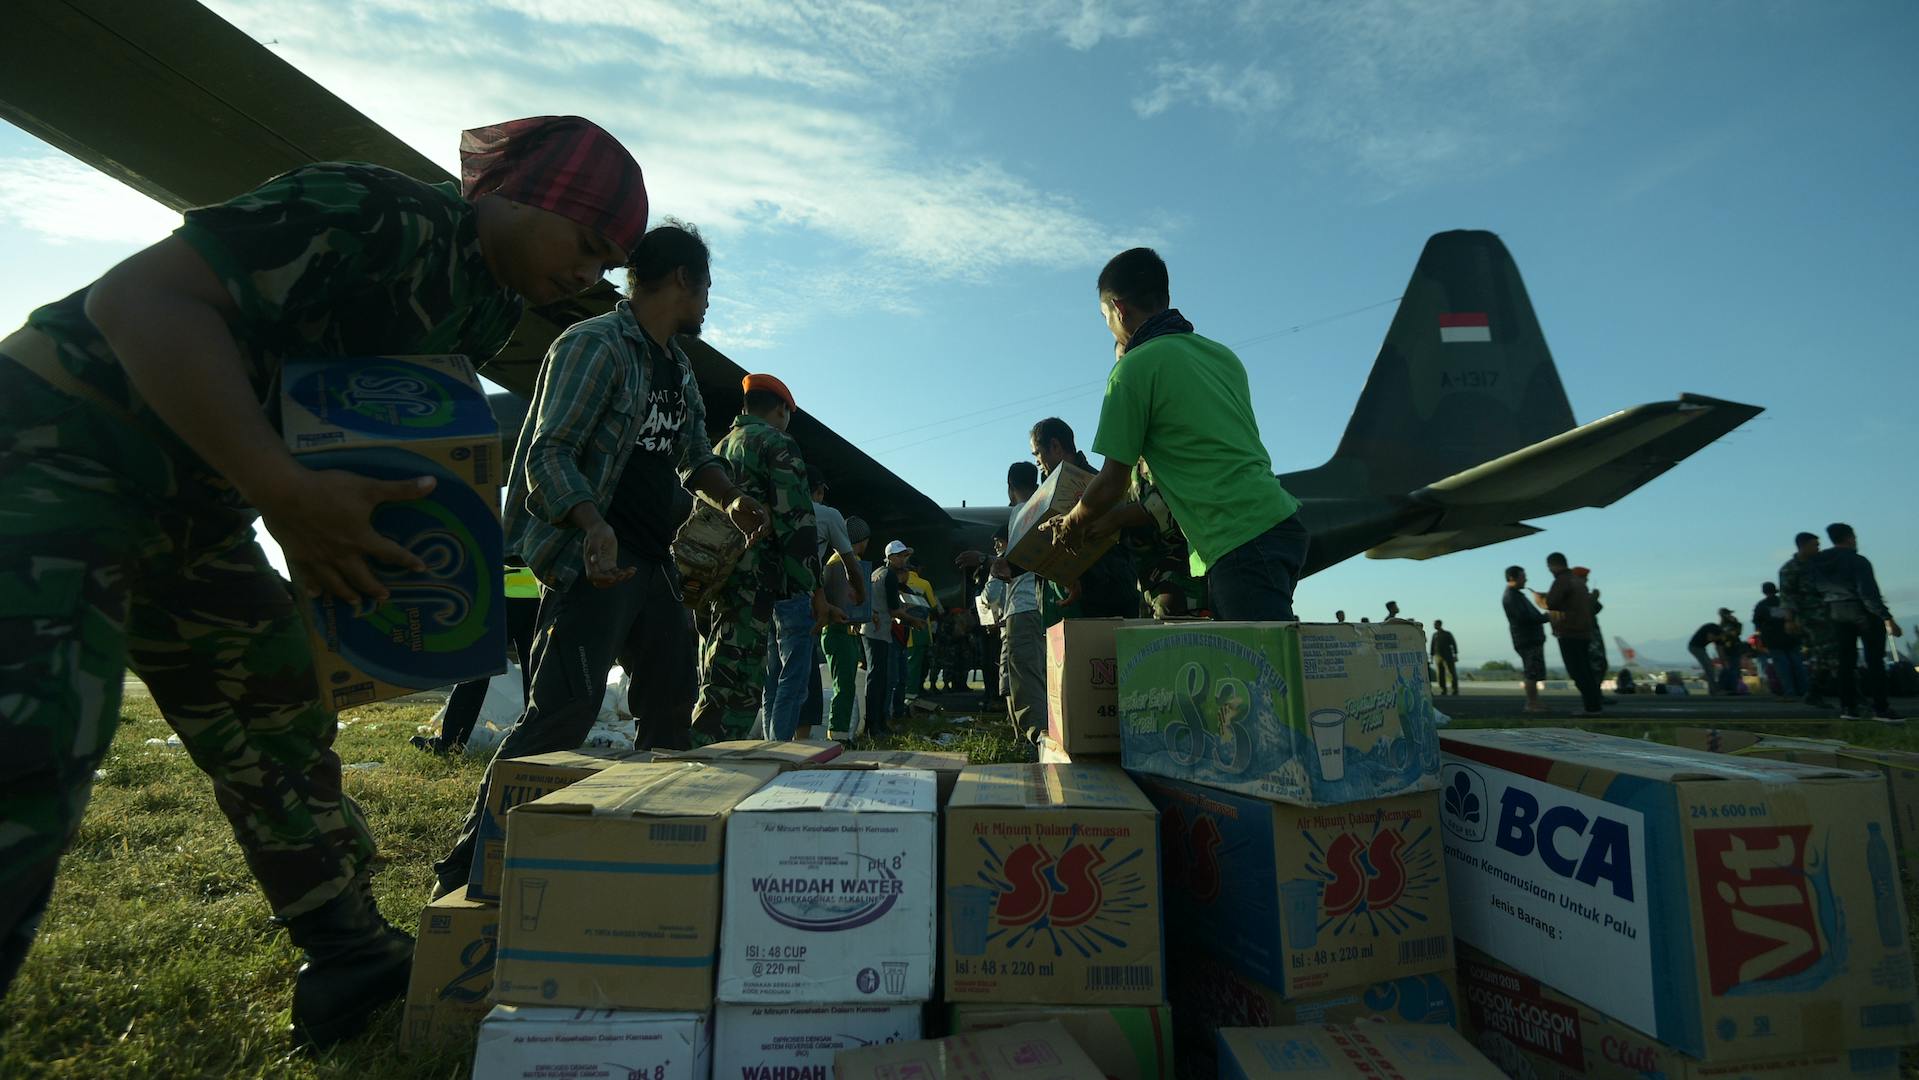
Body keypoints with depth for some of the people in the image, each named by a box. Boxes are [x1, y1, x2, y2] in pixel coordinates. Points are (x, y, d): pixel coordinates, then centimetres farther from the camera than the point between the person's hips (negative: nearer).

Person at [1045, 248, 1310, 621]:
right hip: (1282, 523, 9)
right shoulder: (1222, 354, 18)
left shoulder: (1135, 367, -5)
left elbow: (1111, 484, -4)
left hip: (1239, 542, -9)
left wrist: (1071, 525, 14)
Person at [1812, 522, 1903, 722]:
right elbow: (1868, 592, -20)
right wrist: (1887, 618, -20)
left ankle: (1848, 707, 7)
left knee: (1845, 661, 8)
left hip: (1836, 613, 5)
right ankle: (1881, 708, 0)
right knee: (1875, 660, 1)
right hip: (1862, 611, -5)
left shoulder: (1819, 563, 3)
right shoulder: (1858, 561, -13)